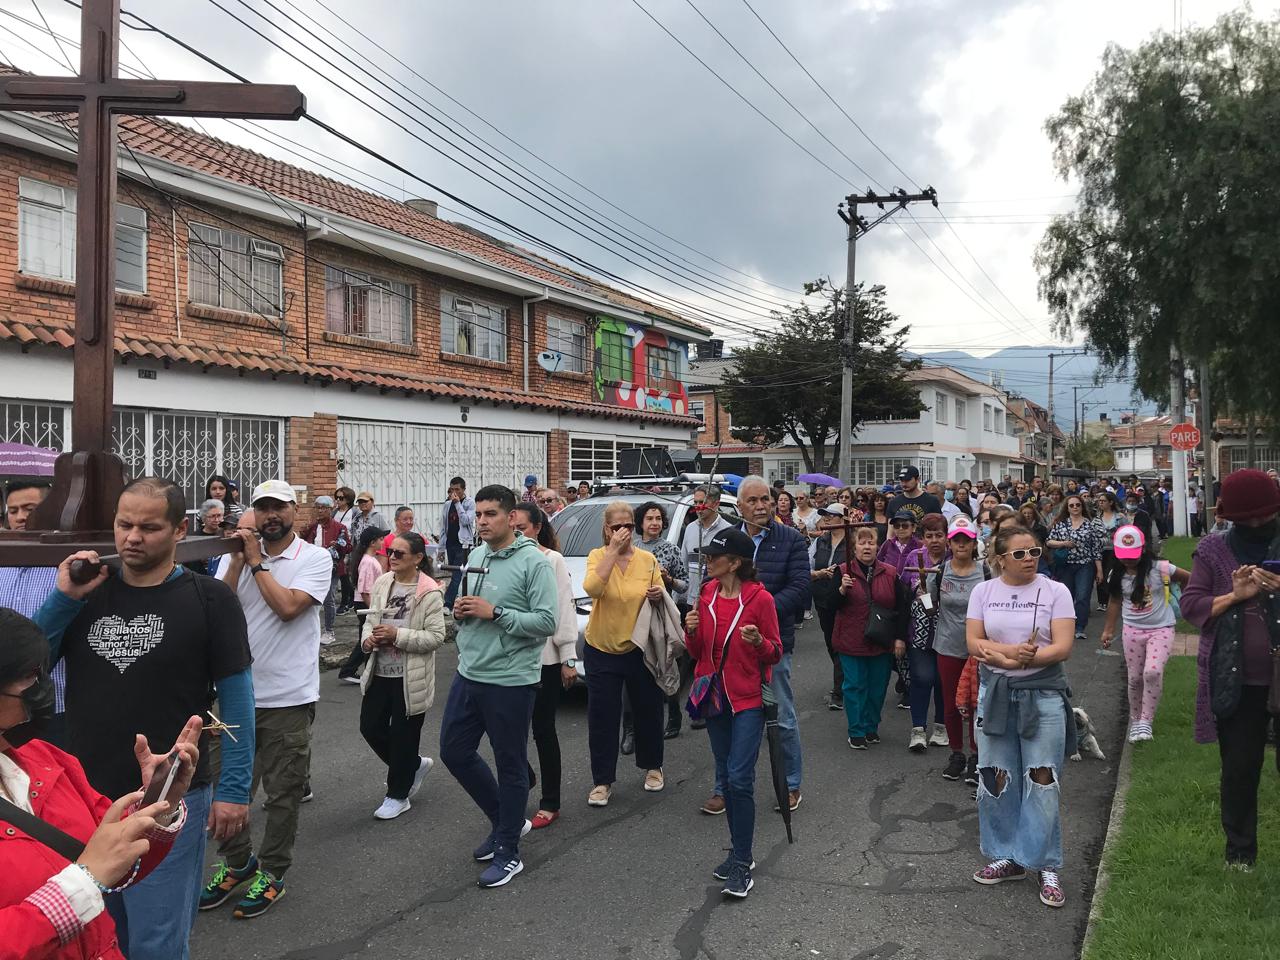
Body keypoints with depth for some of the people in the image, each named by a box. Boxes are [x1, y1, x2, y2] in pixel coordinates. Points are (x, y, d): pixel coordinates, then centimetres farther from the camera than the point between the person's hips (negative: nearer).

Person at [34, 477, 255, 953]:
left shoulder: (209, 599, -9)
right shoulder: (88, 589, 3)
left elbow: (236, 699, -7)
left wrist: (234, 789, -11)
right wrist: (63, 598, -11)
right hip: (84, 795, 4)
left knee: (156, 944, 5)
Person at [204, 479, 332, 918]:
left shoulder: (315, 559, -6)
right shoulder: (235, 557, 5)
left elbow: (288, 606, -20)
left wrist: (255, 561, -13)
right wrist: (238, 560, -13)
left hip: (288, 696, -4)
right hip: (238, 690, 4)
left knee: (283, 791, 7)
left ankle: (271, 872, 23)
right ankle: (236, 862, 34)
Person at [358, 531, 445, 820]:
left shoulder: (430, 593, -15)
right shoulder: (382, 583, 5)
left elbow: (436, 636, -17)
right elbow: (370, 619, 13)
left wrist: (397, 635, -23)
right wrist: (368, 638, -8)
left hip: (410, 677, -7)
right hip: (379, 672, 7)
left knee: (403, 735, 5)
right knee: (370, 727, 11)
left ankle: (398, 795, 24)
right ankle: (414, 765, 34)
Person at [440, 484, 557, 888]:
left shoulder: (534, 562, -14)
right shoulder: (476, 555, 9)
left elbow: (547, 622, -20)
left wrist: (494, 612, -23)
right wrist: (460, 610, -2)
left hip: (510, 681, -8)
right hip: (468, 674, 8)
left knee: (510, 766, 5)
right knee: (454, 751, 16)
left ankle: (508, 852, 20)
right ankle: (507, 820, 34)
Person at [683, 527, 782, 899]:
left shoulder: (760, 599, -11)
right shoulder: (706, 595, 3)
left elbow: (775, 654, -4)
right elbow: (697, 652, 10)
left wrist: (759, 642, -24)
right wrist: (692, 631, -11)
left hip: (748, 700, -5)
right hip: (715, 697, 6)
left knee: (740, 780, -10)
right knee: (725, 778, 12)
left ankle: (742, 864, 1)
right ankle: (740, 852, 26)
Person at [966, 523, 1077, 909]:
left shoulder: (1055, 591, -3)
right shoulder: (983, 591, 5)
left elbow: (1062, 648, -11)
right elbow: (973, 643, -3)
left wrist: (1013, 659, -17)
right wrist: (1010, 652, -21)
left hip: (1042, 694, -3)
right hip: (994, 693, 3)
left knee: (1042, 782, -2)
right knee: (995, 780, 9)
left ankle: (1048, 867, 10)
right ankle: (1007, 858, 24)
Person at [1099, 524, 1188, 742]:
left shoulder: (1160, 569, -13)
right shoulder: (1117, 576, -1)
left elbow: (1189, 579, 0)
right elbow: (1115, 602, 12)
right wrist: (1108, 630, 12)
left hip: (1161, 629, -3)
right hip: (1132, 631, 4)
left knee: (1153, 672, -23)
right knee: (1135, 678, 7)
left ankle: (1146, 721, -10)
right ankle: (1135, 721, 26)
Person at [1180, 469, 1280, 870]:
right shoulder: (1213, 551, 1)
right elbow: (1190, 604, -1)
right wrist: (1234, 596, -16)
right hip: (1234, 681, 0)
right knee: (1239, 768, 11)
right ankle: (1240, 849, 27)